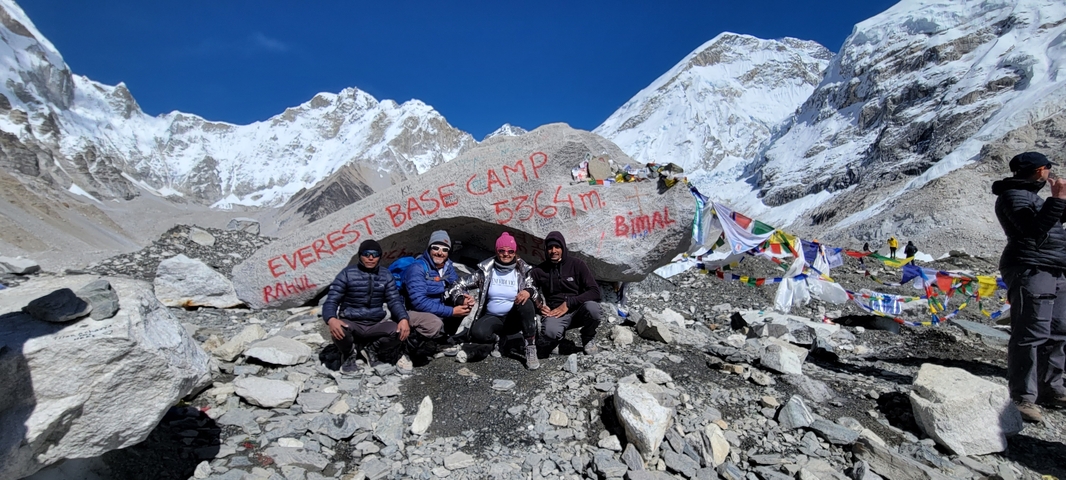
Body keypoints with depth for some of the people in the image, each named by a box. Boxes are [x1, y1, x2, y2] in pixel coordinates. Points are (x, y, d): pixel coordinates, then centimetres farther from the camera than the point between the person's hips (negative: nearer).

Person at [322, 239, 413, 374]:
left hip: (376, 325, 2)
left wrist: (403, 319, -24)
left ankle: (371, 349, 6)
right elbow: (331, 301, -9)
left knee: (401, 331, -26)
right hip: (351, 324, -2)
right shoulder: (347, 274, -4)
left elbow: (394, 301, -2)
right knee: (338, 331, -36)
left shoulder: (386, 276, 5)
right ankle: (348, 355, 1)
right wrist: (331, 319, -32)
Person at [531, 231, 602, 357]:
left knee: (592, 307, -34)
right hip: (555, 313, -1)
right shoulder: (539, 270, 4)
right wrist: (538, 306, -10)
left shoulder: (576, 264, -2)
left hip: (578, 310, 1)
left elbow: (595, 292, -10)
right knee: (550, 332, -36)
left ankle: (588, 339, -1)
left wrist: (568, 303, -18)